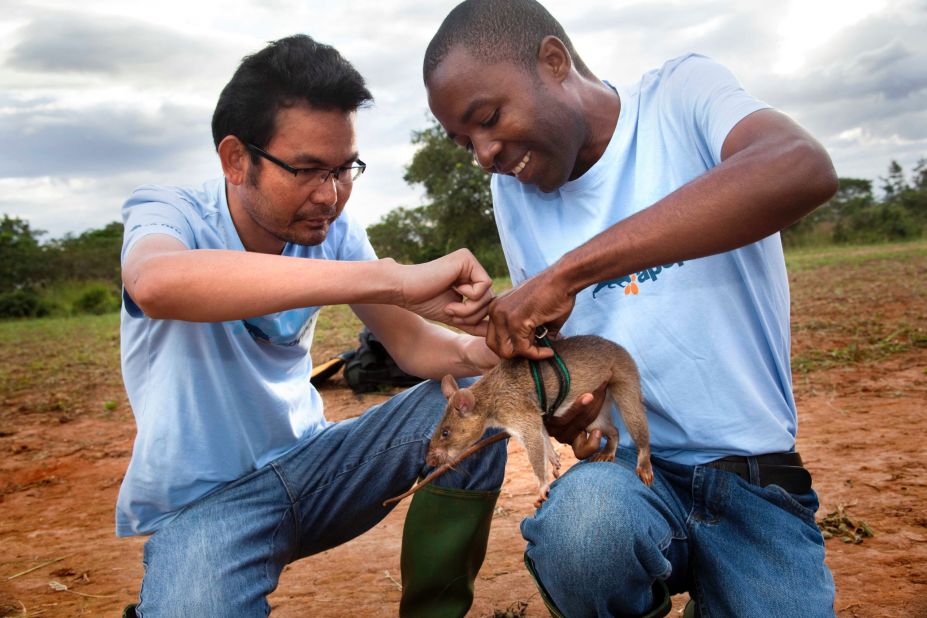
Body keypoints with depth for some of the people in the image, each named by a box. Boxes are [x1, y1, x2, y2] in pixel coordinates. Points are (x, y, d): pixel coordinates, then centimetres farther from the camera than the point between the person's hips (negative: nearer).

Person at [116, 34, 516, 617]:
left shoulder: (332, 229, -3)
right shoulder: (163, 211, -17)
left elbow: (411, 342, -2)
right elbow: (158, 283, -42)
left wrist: (479, 350, -27)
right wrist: (392, 278, -48)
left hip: (307, 463, 5)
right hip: (202, 499, -5)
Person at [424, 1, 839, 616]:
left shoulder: (681, 92, -4)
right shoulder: (512, 189, 8)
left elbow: (803, 169, -27)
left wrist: (567, 270, -29)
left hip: (753, 478, -1)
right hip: (624, 469, 2)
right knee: (581, 523, -30)